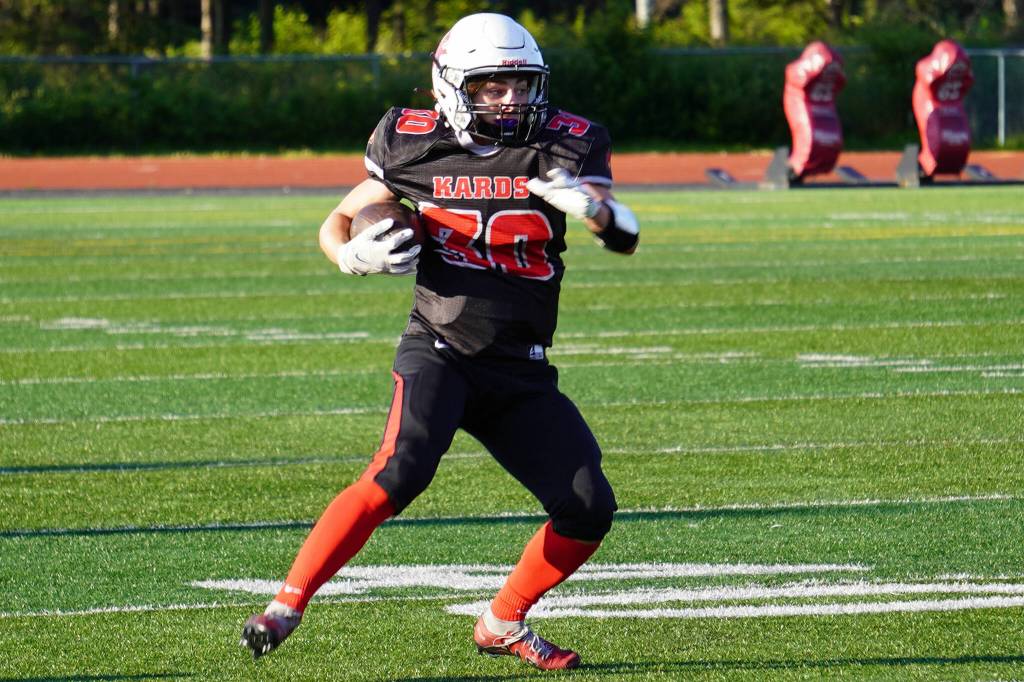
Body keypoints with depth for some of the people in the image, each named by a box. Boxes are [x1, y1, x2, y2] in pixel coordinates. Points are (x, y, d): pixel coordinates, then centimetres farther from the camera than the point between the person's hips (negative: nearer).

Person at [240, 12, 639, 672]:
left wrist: (595, 207, -31)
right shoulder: (417, 147, -2)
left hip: (522, 375, 3)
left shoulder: (561, 146, 0)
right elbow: (337, 222, 11)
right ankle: (287, 605, -24)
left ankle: (504, 623, 17)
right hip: (439, 351, -3)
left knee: (588, 509, -5)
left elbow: (626, 238, -9)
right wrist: (355, 255, -13)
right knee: (403, 469, -28)